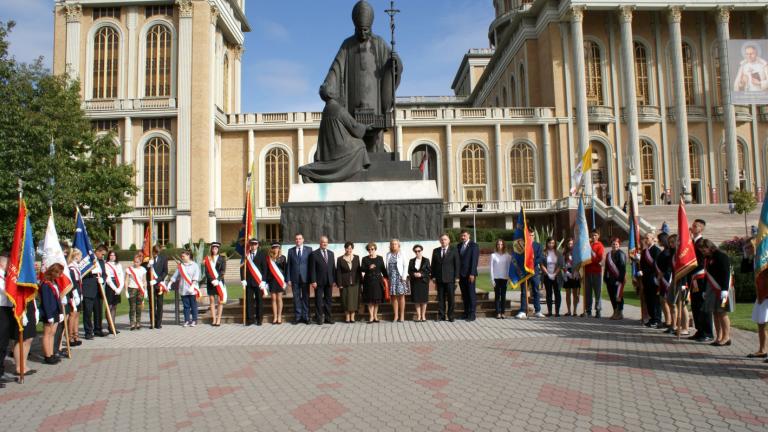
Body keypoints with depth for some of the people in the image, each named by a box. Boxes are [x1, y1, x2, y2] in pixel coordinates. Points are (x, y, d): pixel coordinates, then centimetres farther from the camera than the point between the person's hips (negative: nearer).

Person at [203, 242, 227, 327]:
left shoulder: (222, 258, 3)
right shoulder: (208, 259, 7)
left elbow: (223, 271, -4)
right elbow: (207, 271, -1)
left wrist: (217, 280, -16)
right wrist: (212, 280, -14)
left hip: (219, 282, -1)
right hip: (210, 283, 2)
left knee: (220, 301, -2)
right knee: (212, 301, 4)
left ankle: (218, 320, 1)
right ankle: (213, 320, 7)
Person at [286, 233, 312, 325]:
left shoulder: (309, 249, 4)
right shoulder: (291, 251, 8)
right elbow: (288, 265, 6)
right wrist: (288, 279, 0)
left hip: (305, 277, -1)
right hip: (295, 278, 1)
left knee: (306, 297, 3)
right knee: (296, 298, 4)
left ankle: (306, 316, 10)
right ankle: (298, 316, 12)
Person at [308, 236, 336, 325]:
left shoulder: (331, 253, 11)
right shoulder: (314, 254, -4)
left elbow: (333, 267, 11)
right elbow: (312, 269, -6)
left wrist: (334, 280, 6)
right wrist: (313, 281, -12)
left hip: (329, 281, 4)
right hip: (319, 281, -4)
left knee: (328, 300, 9)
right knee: (319, 300, 3)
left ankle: (328, 317, 16)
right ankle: (319, 318, 10)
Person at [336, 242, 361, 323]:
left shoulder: (356, 258, 5)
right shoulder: (340, 259, -1)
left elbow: (359, 271, 7)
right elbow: (338, 273, -2)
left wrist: (359, 282, 2)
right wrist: (340, 284, -8)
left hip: (355, 283, 2)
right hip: (345, 283, -2)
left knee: (354, 300, 3)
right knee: (346, 301, 2)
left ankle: (352, 317, 11)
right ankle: (347, 317, 11)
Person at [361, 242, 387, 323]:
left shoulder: (380, 258, 8)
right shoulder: (364, 259, 5)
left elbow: (383, 269, 7)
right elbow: (361, 269, -6)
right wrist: (369, 268, -22)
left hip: (378, 280, 1)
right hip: (368, 281, -1)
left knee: (377, 299, 5)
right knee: (370, 300, -3)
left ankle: (375, 316, 13)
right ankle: (371, 317, 1)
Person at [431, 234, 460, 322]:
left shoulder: (454, 250, 2)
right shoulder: (435, 251, 10)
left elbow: (457, 264, 0)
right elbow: (433, 264, 11)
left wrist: (456, 277, -6)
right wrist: (433, 276, 2)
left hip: (450, 278, -2)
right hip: (439, 279, 2)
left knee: (451, 298, 2)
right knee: (440, 298, 5)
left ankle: (450, 316, 11)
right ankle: (441, 316, 11)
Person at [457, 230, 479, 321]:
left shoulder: (474, 246, -3)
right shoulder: (459, 246, 14)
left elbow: (474, 260, -9)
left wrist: (472, 274, -15)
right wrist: (457, 273, 6)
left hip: (469, 274, -5)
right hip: (461, 274, 5)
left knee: (471, 294, -3)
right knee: (464, 295, 7)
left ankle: (472, 314, 2)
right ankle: (466, 313, 13)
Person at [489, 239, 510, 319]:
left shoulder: (507, 256, 5)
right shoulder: (493, 255, 1)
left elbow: (509, 267, 6)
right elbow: (490, 267, 0)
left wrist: (508, 278, -3)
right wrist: (492, 279, -6)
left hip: (504, 278, 1)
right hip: (496, 278, -1)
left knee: (503, 296, 2)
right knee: (497, 295, -2)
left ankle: (503, 313, 6)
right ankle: (498, 313, -1)